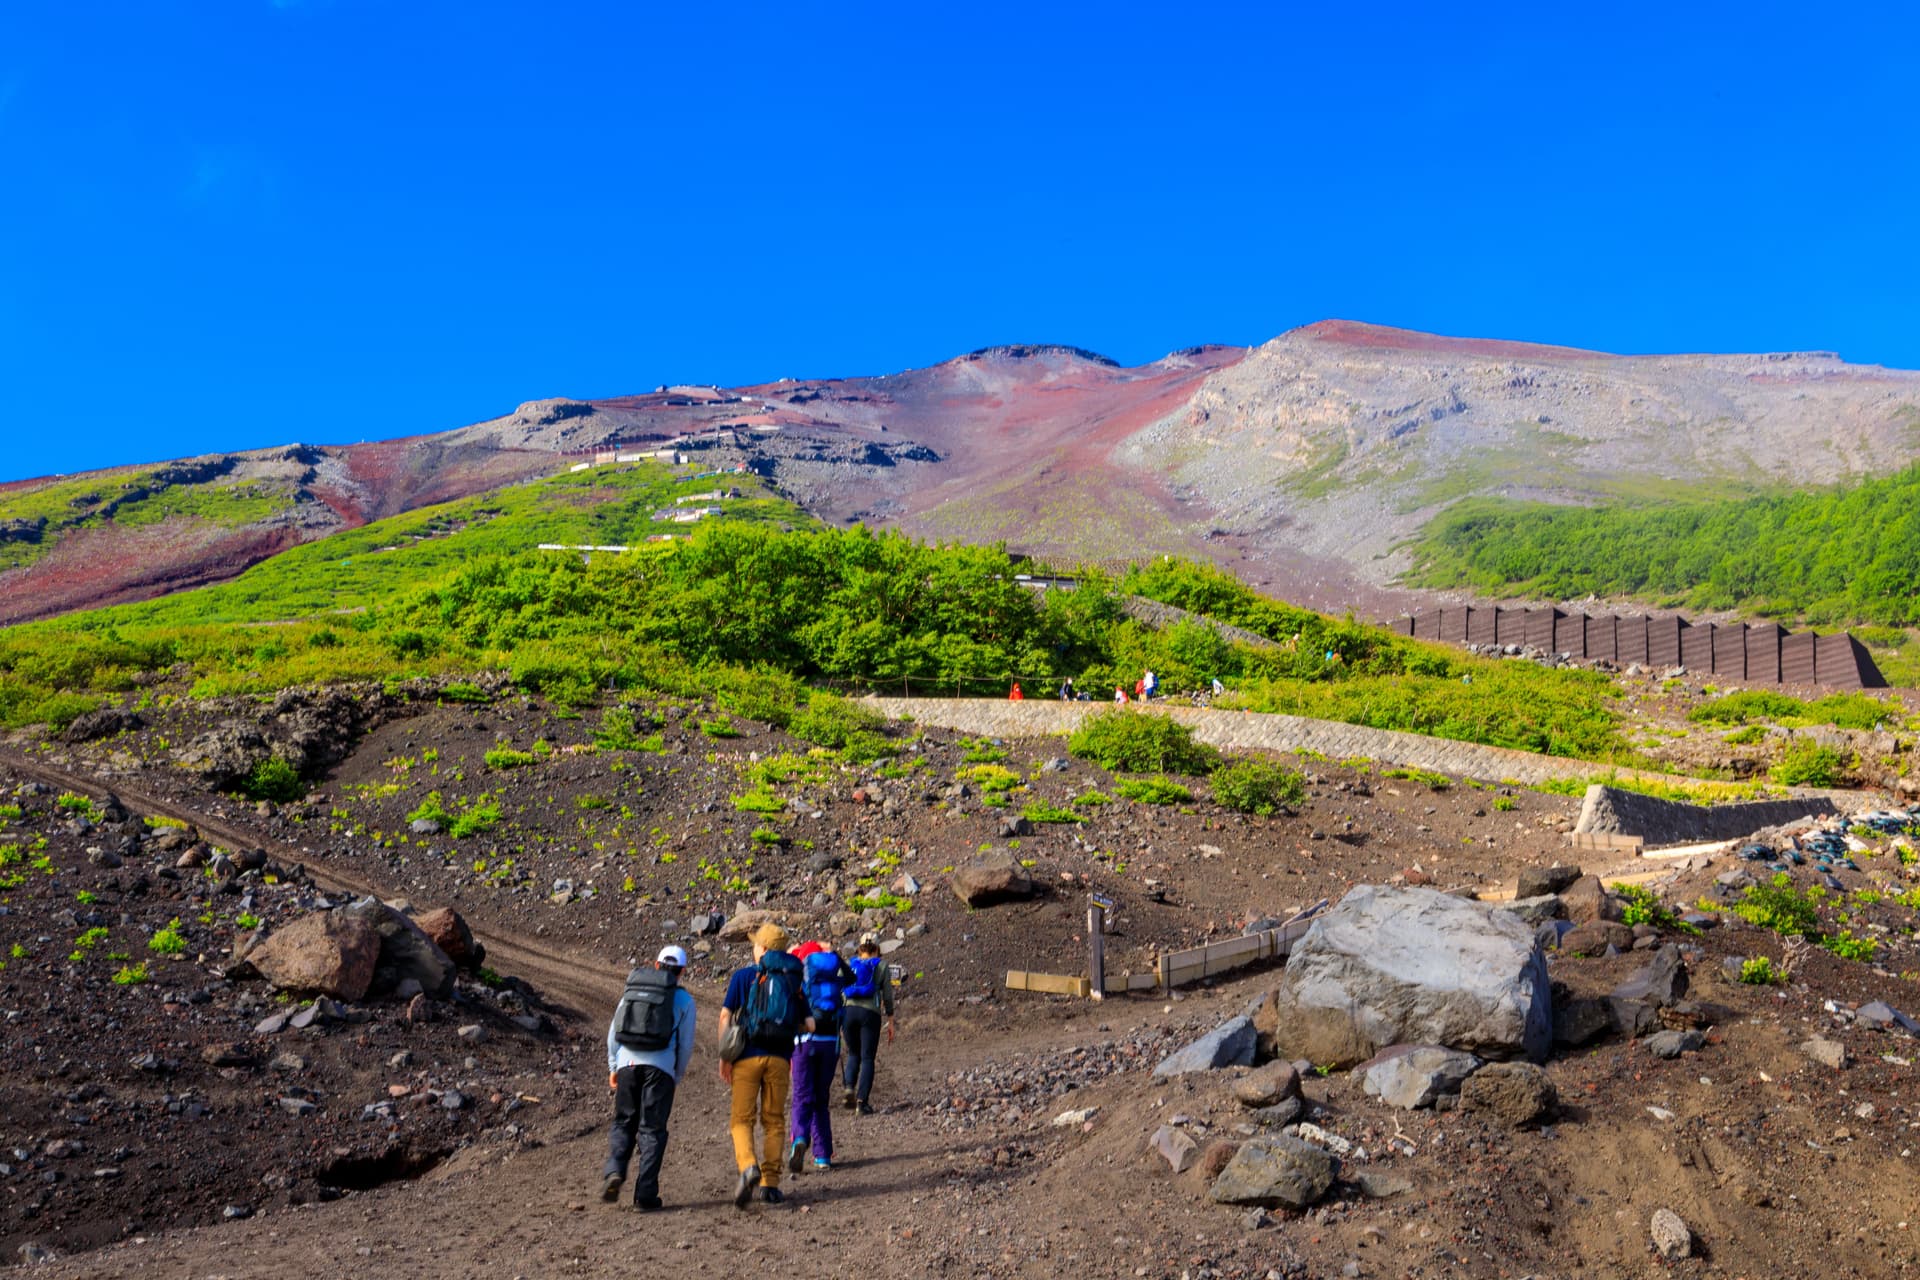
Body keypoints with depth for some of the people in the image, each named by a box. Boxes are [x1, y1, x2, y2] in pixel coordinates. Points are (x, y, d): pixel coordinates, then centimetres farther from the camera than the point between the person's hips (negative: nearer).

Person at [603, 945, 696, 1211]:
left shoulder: (632, 989, 15)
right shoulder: (683, 999, 6)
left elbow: (614, 1032, 14)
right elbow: (685, 1043, 5)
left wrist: (612, 1067, 21)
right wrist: (677, 1076, 17)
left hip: (628, 1063, 2)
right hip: (660, 1068, -2)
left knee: (623, 1123, 16)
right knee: (652, 1129, 4)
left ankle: (614, 1171, -6)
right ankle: (645, 1194, 1)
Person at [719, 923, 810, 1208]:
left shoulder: (743, 976, 3)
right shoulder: (794, 981, 10)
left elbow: (726, 1015, -4)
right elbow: (809, 1025, 6)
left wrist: (724, 1056, 1)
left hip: (748, 1056, -2)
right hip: (779, 1058, 2)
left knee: (741, 1118, 3)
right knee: (774, 1120, 11)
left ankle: (748, 1166, -22)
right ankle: (770, 1182, 6)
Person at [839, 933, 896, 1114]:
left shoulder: (848, 965, 14)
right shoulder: (882, 966, 8)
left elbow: (839, 993, 11)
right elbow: (887, 997, 5)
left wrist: (838, 1020, 16)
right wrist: (890, 1023, 11)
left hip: (848, 1011, 3)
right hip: (870, 1013, -2)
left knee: (853, 1053, 19)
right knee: (867, 1058, 4)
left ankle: (849, 1089, -2)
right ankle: (861, 1101, -2)